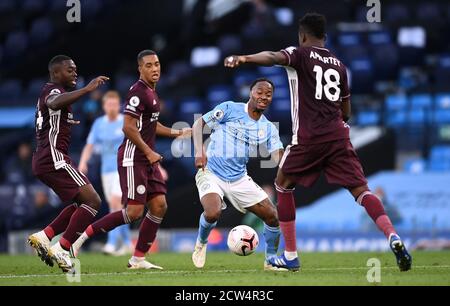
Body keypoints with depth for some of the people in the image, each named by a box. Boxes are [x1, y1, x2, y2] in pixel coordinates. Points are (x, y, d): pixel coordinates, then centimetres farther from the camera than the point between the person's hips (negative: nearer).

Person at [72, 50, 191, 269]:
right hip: (133, 158, -10)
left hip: (148, 159, 10)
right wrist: (149, 152, -18)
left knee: (159, 206, 3)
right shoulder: (138, 91, -14)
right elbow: (129, 127, -21)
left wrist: (176, 133, 24)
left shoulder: (151, 91, 16)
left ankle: (138, 258, 8)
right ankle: (83, 235, -6)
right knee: (134, 211, -14)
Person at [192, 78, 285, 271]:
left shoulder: (269, 128, 6)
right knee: (213, 213, -31)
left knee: (273, 217, -3)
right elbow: (198, 124, -5)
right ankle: (201, 244, 3)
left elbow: (279, 158, -5)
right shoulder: (230, 109, -6)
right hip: (212, 173, -5)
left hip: (239, 179, 5)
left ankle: (271, 261, 18)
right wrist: (199, 151, -21)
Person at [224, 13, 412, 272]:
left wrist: (243, 59, -35)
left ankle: (291, 256, 15)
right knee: (361, 190, -1)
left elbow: (274, 57, -19)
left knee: (283, 185, 17)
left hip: (308, 136, -4)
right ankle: (394, 238, -25)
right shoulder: (339, 64, 19)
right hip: (338, 135, 4)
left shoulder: (301, 54, 5)